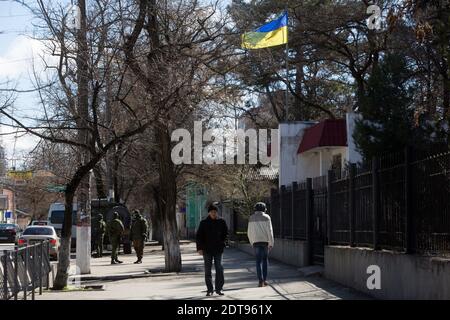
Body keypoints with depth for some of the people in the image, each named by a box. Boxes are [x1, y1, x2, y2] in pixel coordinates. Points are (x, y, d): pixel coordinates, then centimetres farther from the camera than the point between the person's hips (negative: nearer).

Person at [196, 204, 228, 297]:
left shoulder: (221, 222, 4)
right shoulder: (203, 223, 2)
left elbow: (226, 234, 10)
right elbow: (199, 236, 2)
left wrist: (223, 243, -5)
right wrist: (199, 248, -7)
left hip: (218, 249, 0)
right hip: (207, 250, 0)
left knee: (219, 269, -2)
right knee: (208, 270, 4)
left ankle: (219, 289, 5)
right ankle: (210, 290, 10)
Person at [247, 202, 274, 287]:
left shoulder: (251, 218, 6)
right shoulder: (266, 217, -2)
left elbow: (249, 232, 9)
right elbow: (270, 231, -6)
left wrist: (252, 242, 19)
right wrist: (271, 243, -3)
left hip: (256, 242, 1)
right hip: (265, 241, -1)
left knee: (258, 261, 3)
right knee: (265, 260, 12)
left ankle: (261, 281, -6)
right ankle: (264, 279, 10)